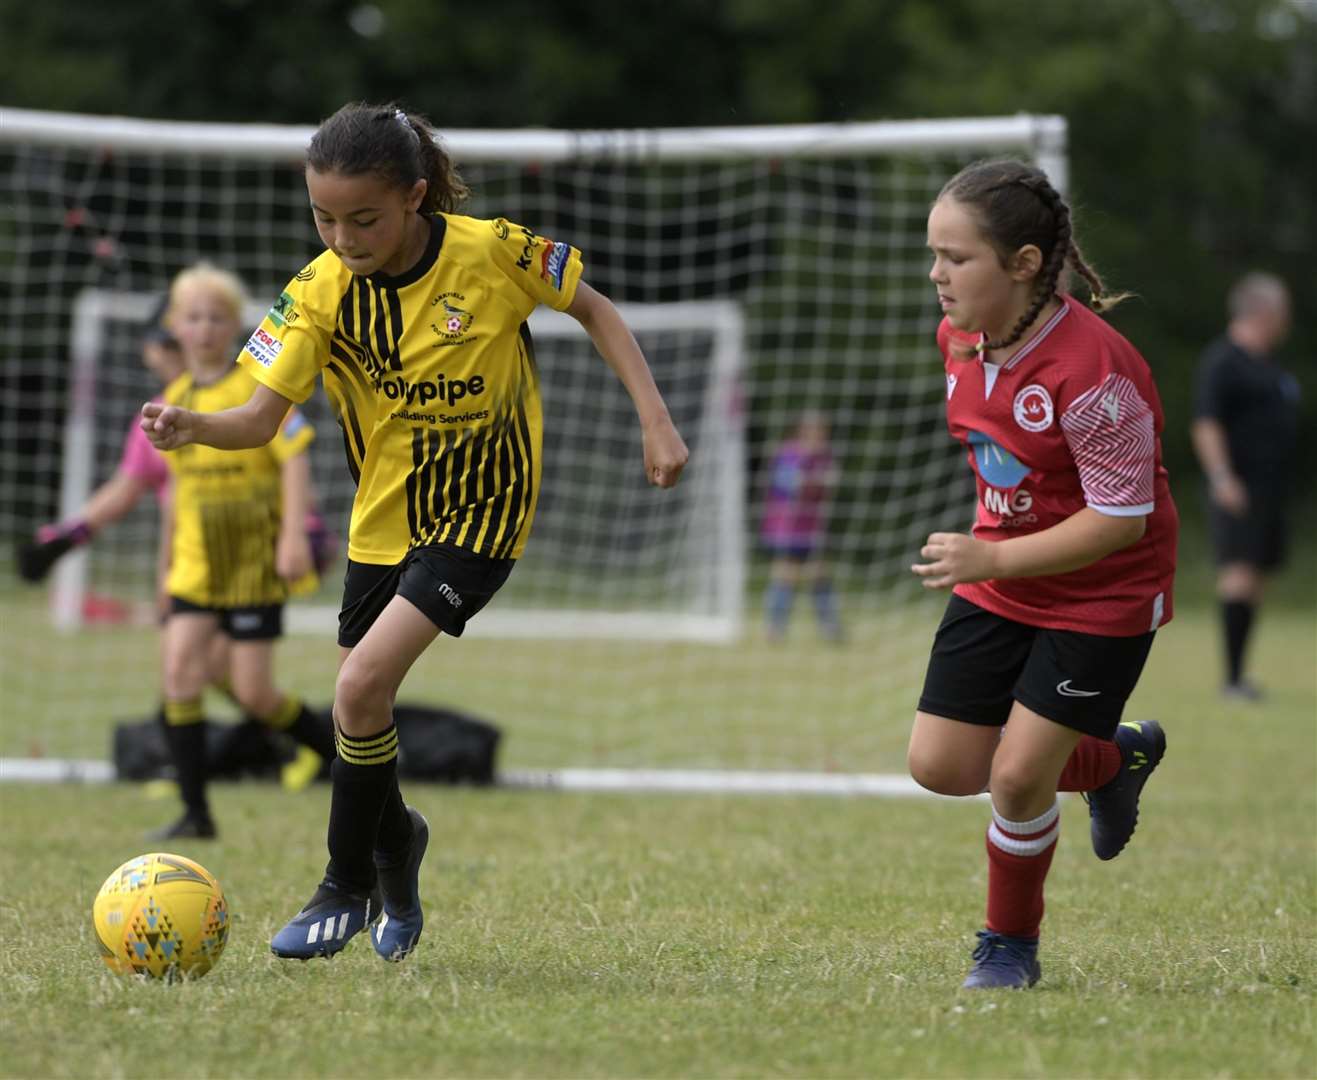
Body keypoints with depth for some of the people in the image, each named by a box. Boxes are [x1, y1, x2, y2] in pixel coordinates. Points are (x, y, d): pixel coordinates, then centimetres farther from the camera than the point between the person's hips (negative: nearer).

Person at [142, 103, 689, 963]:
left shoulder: (491, 253, -19)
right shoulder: (322, 290, -12)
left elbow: (593, 309, -2)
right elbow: (262, 417, -15)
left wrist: (656, 421, -6)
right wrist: (192, 428, -36)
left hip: (481, 513, -4)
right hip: (385, 516, 4)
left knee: (363, 683, -18)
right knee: (362, 700, 9)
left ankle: (349, 884, 1)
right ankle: (395, 839, 41)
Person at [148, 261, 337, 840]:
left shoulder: (258, 386, -6)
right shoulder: (174, 400, 10)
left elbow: (295, 458, -10)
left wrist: (294, 536, -20)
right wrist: (169, 562, 21)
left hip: (255, 563, -5)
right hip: (196, 567, 5)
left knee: (253, 694, -5)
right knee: (179, 672, -11)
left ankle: (347, 754, 19)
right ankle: (196, 812, -6)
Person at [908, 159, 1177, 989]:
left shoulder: (1091, 369, -30)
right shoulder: (961, 338, -6)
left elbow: (1122, 519, -26)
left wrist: (994, 559, -31)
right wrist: (985, 556, 16)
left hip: (1103, 593, -7)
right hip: (999, 578, 7)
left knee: (1017, 774, -9)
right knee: (941, 765, 3)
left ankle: (1012, 945, 18)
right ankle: (1117, 758, 29)